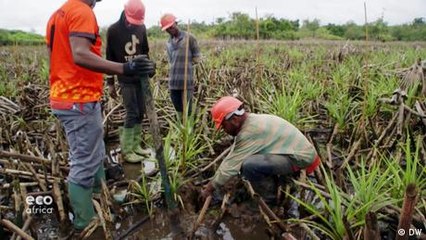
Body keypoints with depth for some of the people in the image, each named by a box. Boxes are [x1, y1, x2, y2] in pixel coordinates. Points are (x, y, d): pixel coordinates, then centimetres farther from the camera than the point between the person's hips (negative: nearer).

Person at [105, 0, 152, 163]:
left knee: (141, 113, 7)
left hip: (141, 77, 5)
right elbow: (110, 58, -3)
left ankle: (135, 145, 19)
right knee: (132, 114, -7)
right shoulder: (113, 31, -7)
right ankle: (127, 151, 3)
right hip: (126, 79, -5)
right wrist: (110, 83, -2)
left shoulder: (141, 28, 4)